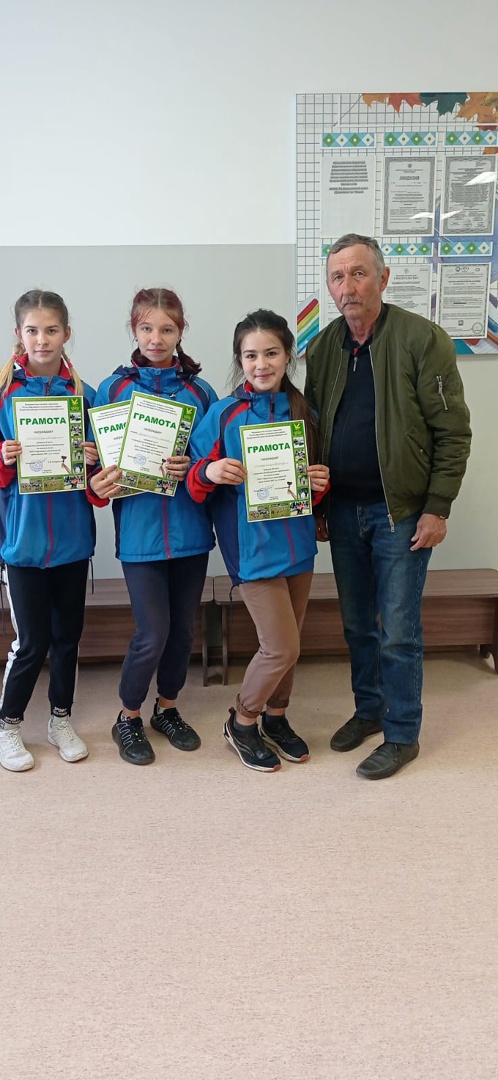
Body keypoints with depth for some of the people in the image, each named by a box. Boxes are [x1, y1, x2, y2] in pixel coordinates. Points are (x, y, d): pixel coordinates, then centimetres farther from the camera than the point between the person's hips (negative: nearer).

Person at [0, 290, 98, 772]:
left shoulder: (83, 394, 2)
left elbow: (96, 466, 8)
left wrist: (93, 460, -12)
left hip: (72, 533, 3)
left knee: (68, 633, 13)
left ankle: (61, 718, 32)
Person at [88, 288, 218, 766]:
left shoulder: (200, 391, 3)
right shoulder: (113, 389, 0)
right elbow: (99, 458, 4)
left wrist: (193, 469, -15)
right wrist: (99, 484, -17)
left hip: (189, 527, 3)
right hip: (139, 530, -2)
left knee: (182, 627, 12)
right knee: (153, 633, -4)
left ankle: (167, 707, 35)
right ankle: (128, 717, 21)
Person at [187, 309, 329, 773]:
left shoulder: (304, 413, 5)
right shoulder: (223, 415, -7)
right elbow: (196, 483, -4)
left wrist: (320, 482, -8)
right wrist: (208, 472, -24)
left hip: (298, 542, 5)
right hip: (254, 547, -4)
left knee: (287, 644, 14)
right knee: (281, 648, -4)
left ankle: (275, 717, 37)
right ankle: (242, 721, 20)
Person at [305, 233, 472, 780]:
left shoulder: (422, 339, -10)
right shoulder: (322, 348, 6)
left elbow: (453, 431, -10)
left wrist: (437, 508, -12)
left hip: (401, 511, -5)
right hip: (343, 509, 5)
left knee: (398, 630, 1)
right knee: (357, 623, 16)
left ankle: (402, 735, 18)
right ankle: (368, 709, 35)